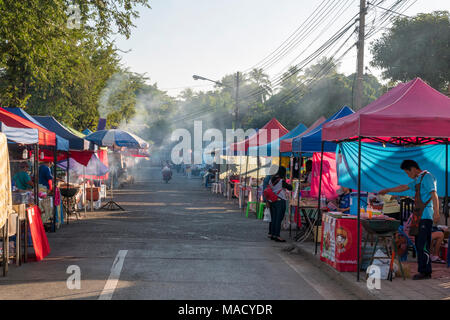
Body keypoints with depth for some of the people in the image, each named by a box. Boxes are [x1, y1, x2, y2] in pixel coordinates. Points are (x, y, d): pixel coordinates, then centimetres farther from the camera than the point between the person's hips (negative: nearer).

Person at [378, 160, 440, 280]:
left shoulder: (427, 177, -6)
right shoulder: (418, 180, 23)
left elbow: (434, 195, -15)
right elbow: (404, 187, 37)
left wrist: (436, 212, -23)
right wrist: (387, 190, 45)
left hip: (426, 217, -9)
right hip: (420, 216, 9)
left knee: (423, 245, -11)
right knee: (419, 244, 6)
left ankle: (425, 272, -8)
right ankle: (423, 271, 7)